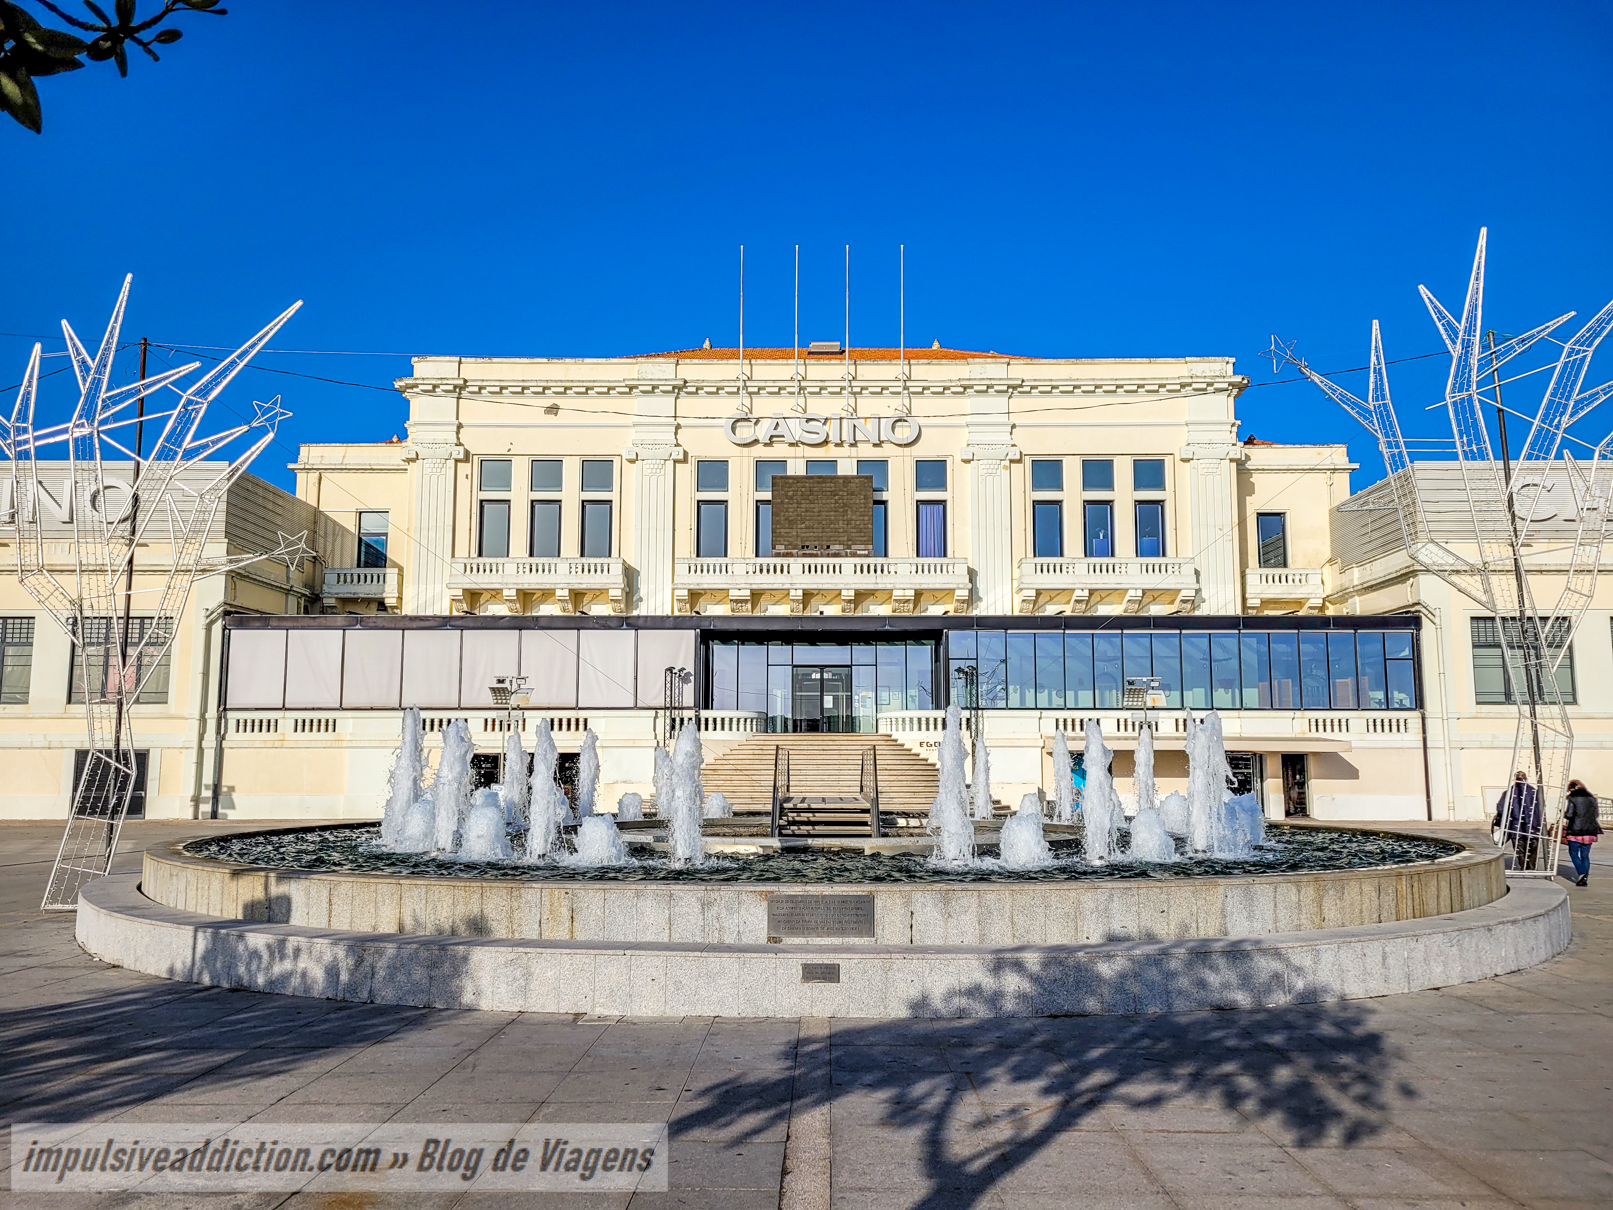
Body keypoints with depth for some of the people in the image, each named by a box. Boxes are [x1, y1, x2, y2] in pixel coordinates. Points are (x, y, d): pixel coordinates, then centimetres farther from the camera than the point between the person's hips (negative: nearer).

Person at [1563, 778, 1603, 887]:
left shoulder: (1573, 798, -7)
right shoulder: (1591, 797, 9)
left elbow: (1569, 814, -13)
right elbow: (1596, 813, 12)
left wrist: (1564, 814, 7)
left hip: (1576, 830, -5)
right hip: (1590, 831, 5)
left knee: (1573, 853, 5)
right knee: (1585, 855, 11)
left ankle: (1581, 874, -10)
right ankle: (1585, 878, 9)